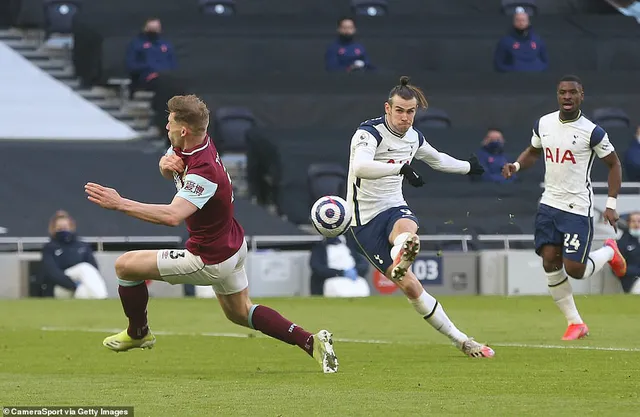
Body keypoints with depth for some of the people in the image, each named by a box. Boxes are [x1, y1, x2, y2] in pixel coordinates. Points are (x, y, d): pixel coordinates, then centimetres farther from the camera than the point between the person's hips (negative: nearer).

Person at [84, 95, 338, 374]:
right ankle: (311, 342, 17)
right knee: (240, 313, 26)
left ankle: (138, 332, 21)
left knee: (125, 265, -2)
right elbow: (170, 171, 13)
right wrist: (166, 163, -13)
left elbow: (172, 216, -48)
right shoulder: (199, 141, -7)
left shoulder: (203, 172, -34)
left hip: (210, 261, -10)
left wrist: (120, 204, -50)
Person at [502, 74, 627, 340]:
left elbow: (614, 164, -3)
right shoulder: (543, 124, 3)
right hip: (549, 205, 5)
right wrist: (516, 166, 1)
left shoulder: (591, 132, -12)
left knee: (574, 270, -9)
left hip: (578, 209, -5)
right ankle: (575, 323, 8)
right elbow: (533, 151, 22)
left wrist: (611, 204, -9)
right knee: (550, 262, -5)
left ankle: (609, 252, 25)